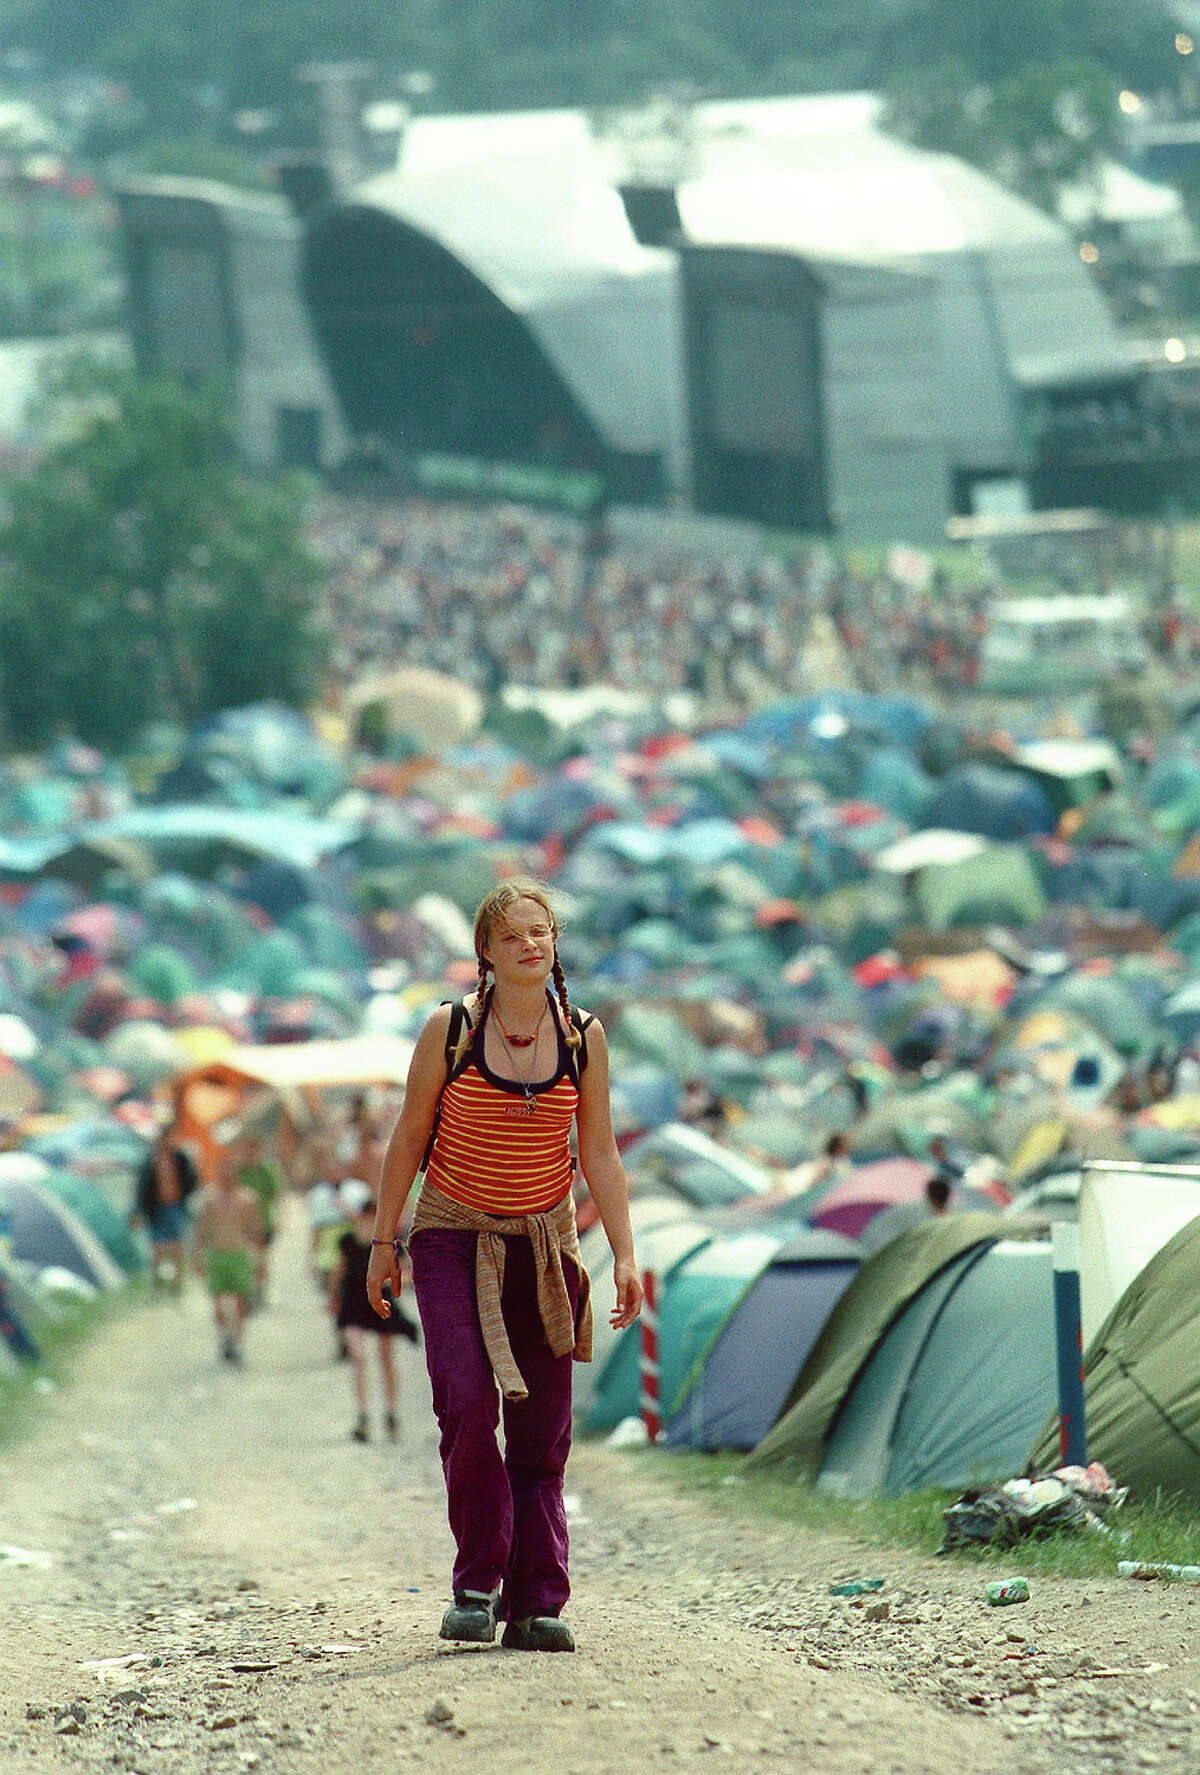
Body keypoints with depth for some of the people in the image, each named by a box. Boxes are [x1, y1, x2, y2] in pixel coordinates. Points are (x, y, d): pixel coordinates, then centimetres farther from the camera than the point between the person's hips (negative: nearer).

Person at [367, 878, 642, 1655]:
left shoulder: (583, 1036, -1)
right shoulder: (451, 1029, -7)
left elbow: (600, 1153, 4)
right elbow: (410, 1137, 2)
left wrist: (625, 1255, -2)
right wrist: (385, 1241, 3)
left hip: (544, 1243, 2)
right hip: (454, 1239, -2)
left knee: (542, 1428, 0)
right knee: (468, 1402, -17)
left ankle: (535, 1603, 3)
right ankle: (477, 1584, -6)